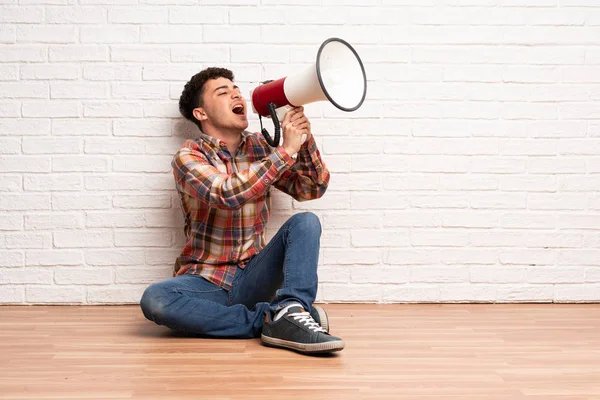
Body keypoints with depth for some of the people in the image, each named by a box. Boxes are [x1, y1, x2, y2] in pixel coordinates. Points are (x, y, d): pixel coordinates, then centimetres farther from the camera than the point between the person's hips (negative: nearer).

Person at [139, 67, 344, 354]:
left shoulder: (260, 147, 9)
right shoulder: (189, 156, -6)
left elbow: (313, 188, 7)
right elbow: (228, 195, -25)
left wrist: (305, 138, -9)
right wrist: (286, 150, -22)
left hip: (253, 278, 3)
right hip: (206, 281, -3)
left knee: (305, 222, -18)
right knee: (154, 299, -32)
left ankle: (289, 314, -38)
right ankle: (266, 318, -28)